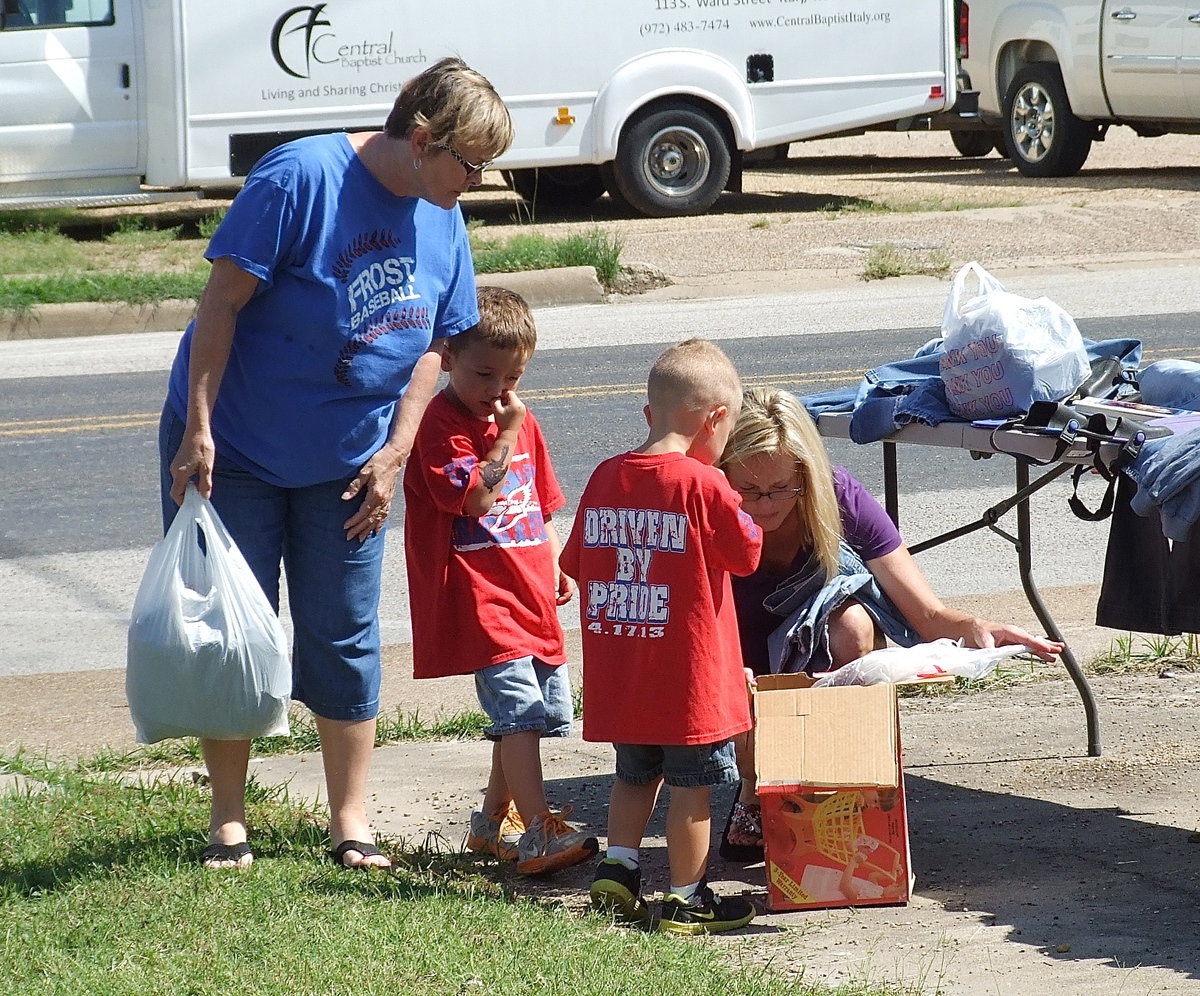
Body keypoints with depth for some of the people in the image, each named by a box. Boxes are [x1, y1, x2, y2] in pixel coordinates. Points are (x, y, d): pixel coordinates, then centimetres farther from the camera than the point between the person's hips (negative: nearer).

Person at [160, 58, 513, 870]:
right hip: (234, 450, -5)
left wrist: (395, 453, -2)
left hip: (348, 460, 5)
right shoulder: (301, 179, -20)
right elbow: (223, 299, -19)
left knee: (346, 638, 5)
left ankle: (351, 820, 14)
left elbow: (434, 344, 8)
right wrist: (198, 429, -21)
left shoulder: (442, 221, 0)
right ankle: (229, 821, 12)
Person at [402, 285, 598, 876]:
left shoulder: (522, 421, 15)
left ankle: (494, 822, 29)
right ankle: (538, 837, -21)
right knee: (519, 710, -18)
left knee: (548, 710, 15)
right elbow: (476, 497, -21)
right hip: (481, 598, -9)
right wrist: (506, 435, -22)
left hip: (530, 596, 9)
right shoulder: (441, 425, -11)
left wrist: (555, 567, 11)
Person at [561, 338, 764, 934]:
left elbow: (577, 565, 10)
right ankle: (686, 900, 7)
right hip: (690, 672, -5)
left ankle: (616, 870, 17)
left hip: (618, 675, 6)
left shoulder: (606, 477, 2)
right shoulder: (703, 485, -15)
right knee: (692, 784, 4)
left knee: (635, 774, 22)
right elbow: (747, 554, -5)